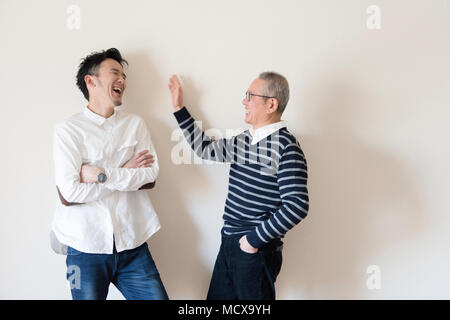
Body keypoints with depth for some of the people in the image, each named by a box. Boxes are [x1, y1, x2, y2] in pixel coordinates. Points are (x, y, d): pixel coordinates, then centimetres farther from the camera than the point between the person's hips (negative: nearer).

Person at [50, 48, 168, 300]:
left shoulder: (135, 124, 7)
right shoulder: (68, 129, -5)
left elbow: (151, 177, -4)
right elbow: (69, 194, -15)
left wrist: (101, 174, -14)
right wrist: (127, 173, -8)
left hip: (132, 244, 3)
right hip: (86, 247, -3)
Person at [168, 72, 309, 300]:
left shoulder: (286, 147, -16)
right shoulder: (243, 141, 9)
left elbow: (297, 206, -22)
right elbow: (204, 148, 24)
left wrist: (255, 239, -16)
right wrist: (179, 108, 24)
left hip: (257, 252, -8)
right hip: (229, 246, 8)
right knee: (216, 298, 17)